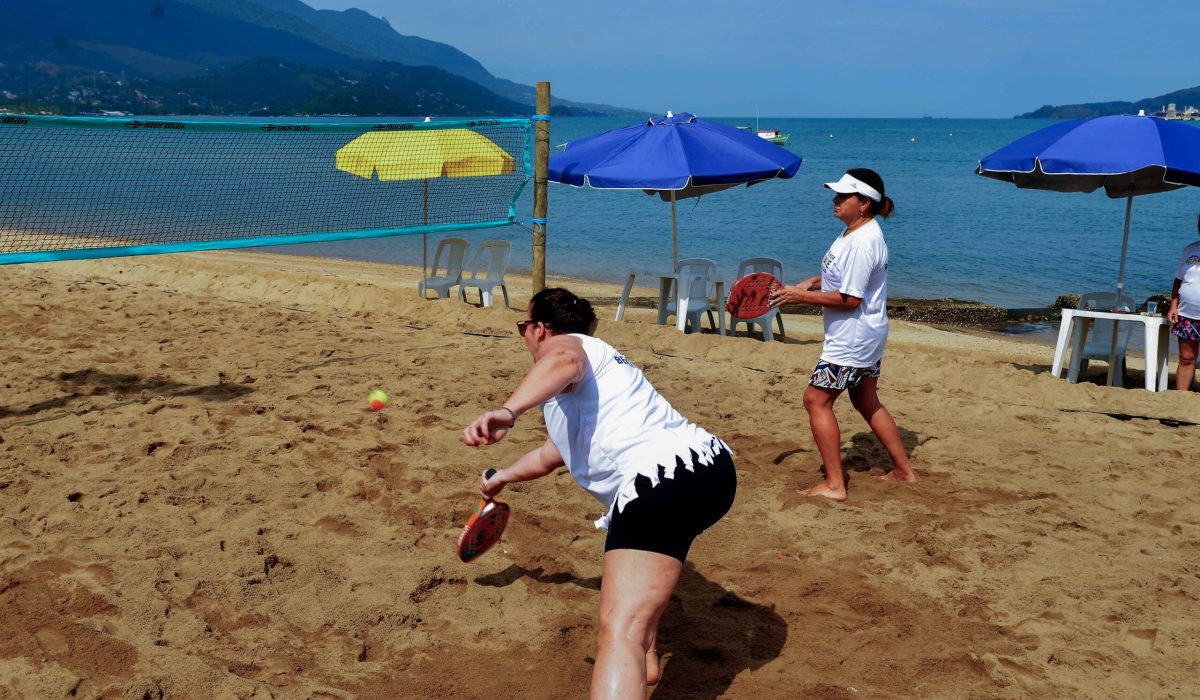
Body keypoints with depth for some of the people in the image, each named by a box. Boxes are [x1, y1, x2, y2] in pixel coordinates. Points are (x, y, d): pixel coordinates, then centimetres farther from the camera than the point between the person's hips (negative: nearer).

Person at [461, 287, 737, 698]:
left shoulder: (568, 343, 7)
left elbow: (565, 360, -24)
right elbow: (549, 457, 52)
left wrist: (507, 411, -39)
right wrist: (502, 478, 69)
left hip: (667, 475, -10)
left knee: (620, 632, -24)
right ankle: (642, 661, 46)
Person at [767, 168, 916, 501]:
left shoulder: (862, 242, -25)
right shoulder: (856, 231, 7)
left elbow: (850, 299, -26)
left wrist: (803, 296, -21)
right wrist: (810, 282, 5)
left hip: (852, 340, -11)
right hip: (866, 335, 11)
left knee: (816, 399, -6)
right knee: (867, 402, 21)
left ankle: (834, 484, -2)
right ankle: (903, 470, 30)